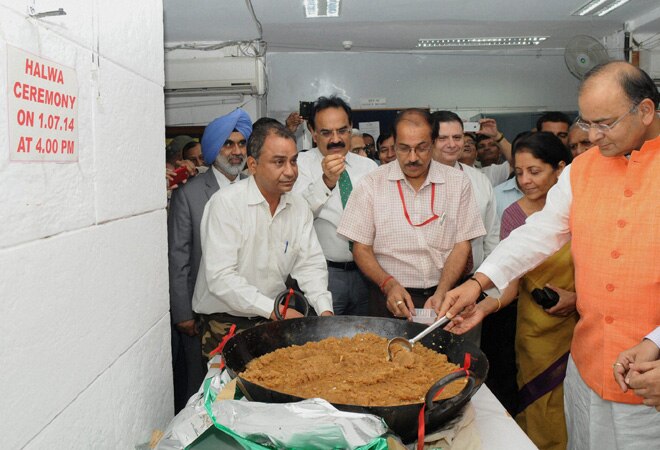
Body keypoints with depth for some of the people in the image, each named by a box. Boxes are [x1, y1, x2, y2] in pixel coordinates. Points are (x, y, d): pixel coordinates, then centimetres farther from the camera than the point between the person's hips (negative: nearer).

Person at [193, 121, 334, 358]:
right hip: (225, 322, -5)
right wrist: (274, 310, -23)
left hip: (274, 320, 5)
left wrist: (325, 309, -12)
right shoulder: (226, 202, -14)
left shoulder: (299, 207, 4)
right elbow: (220, 277, -20)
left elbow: (309, 264, 4)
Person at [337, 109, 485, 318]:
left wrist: (441, 293, -12)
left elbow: (462, 245, 0)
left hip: (443, 295, 1)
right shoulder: (372, 184, -2)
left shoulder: (458, 182, 1)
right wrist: (389, 284, -16)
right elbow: (361, 248, -2)